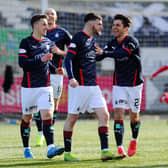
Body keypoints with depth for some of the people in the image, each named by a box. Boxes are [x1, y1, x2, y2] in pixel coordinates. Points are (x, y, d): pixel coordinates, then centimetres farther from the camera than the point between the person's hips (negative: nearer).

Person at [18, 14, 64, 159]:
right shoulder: (26, 42, -5)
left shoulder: (48, 43, 11)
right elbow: (22, 62, -16)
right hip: (29, 87, -3)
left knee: (48, 115, -12)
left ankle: (50, 148, -21)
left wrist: (55, 69, 8)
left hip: (45, 86, 3)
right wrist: (41, 59, -23)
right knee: (27, 118, 8)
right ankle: (26, 149, 22)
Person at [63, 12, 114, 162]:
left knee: (104, 115, -3)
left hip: (93, 86, 8)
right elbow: (68, 59, -18)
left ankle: (105, 152, -5)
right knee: (72, 118, 1)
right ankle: (67, 153, 8)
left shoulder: (93, 40, 16)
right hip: (79, 86, -8)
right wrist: (71, 78, -29)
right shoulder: (78, 38, -9)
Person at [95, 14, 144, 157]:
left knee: (134, 115, 9)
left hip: (134, 84, -4)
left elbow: (121, 54, -33)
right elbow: (98, 56, 5)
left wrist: (104, 52, -41)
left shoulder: (132, 42, -15)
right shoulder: (113, 43, 4)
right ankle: (120, 149, -13)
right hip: (118, 85, 4)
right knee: (118, 114, -10)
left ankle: (134, 141, 37)